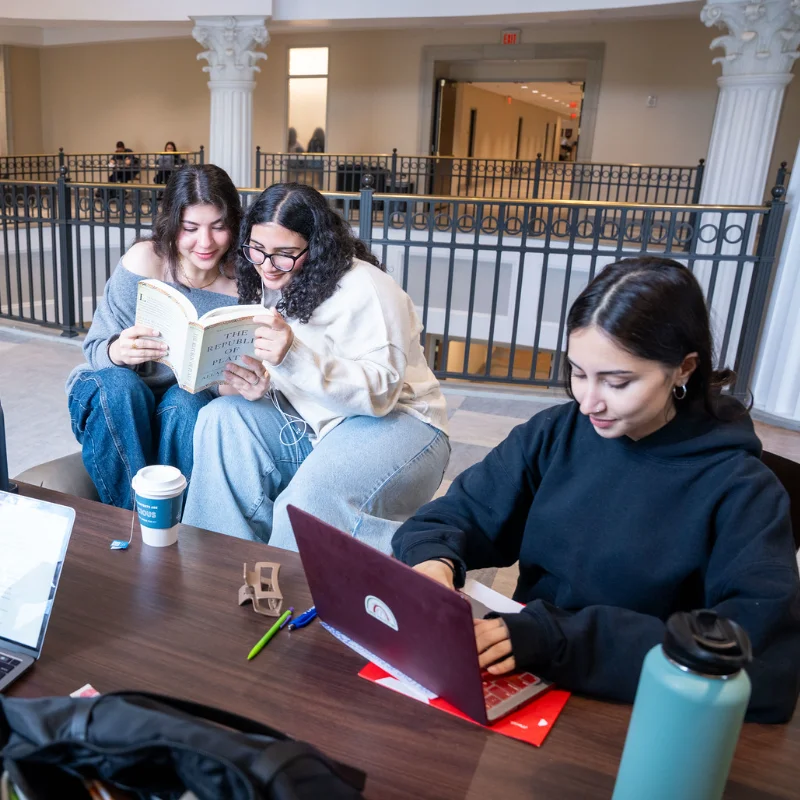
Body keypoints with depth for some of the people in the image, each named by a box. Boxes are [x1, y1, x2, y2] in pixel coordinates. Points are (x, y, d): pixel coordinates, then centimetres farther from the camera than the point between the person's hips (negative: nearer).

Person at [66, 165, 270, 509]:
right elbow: (96, 349, -10)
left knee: (186, 402, -32)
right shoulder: (144, 261, -13)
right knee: (116, 383, -32)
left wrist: (253, 386, -30)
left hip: (193, 406, 1)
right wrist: (117, 352, -36)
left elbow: (248, 376, -4)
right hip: (119, 403, 0)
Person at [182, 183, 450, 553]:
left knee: (308, 503, -33)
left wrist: (294, 356, -37)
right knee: (221, 418, -15)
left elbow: (379, 391, -24)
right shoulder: (270, 284, 6)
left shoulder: (365, 289, -16)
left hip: (394, 421, -7)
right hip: (311, 422, 7)